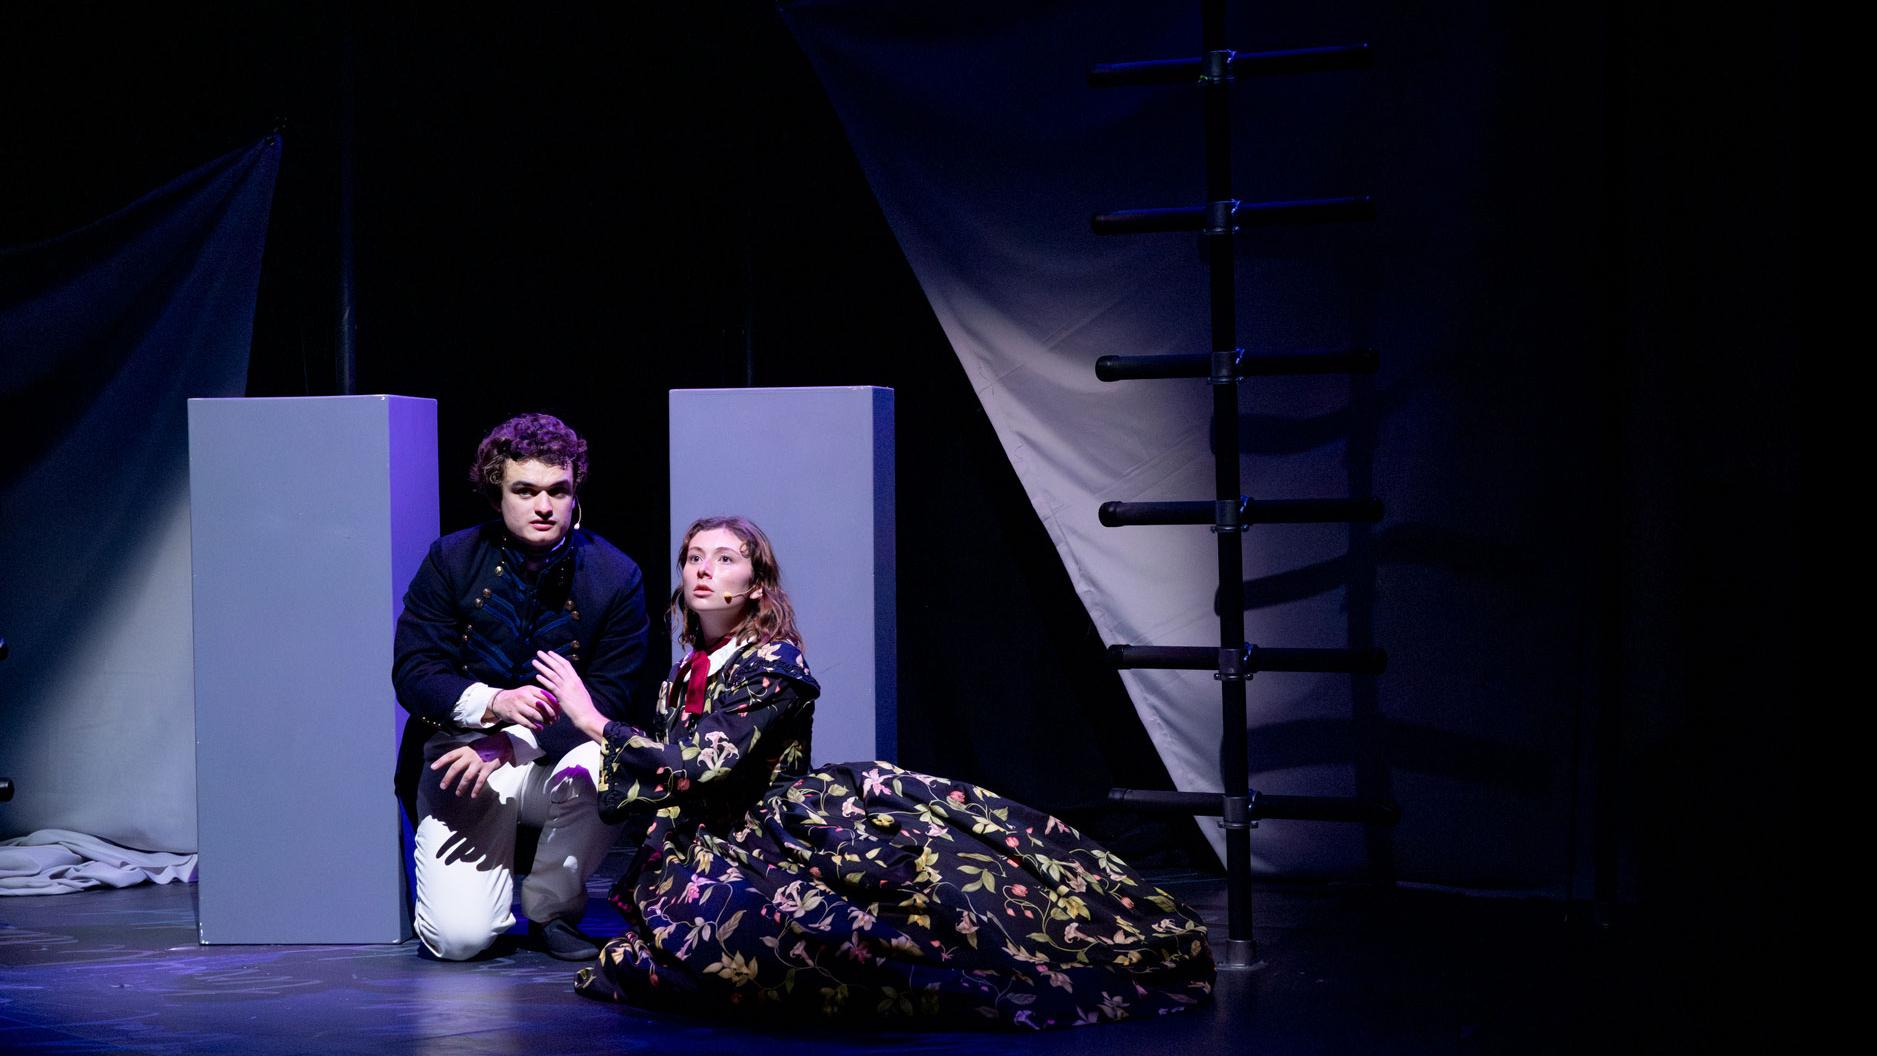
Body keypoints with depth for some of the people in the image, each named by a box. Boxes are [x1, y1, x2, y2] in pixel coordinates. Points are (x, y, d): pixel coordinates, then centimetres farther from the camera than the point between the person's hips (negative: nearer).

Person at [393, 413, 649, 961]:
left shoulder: (616, 576, -5)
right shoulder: (451, 561, -3)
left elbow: (608, 698, -8)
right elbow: (412, 673, -7)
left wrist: (508, 745, -21)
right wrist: (495, 703, -27)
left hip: (556, 756, 1)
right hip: (459, 754, 0)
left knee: (595, 766, -38)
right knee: (458, 937, -20)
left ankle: (552, 908, -7)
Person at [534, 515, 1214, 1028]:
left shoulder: (777, 662, -5)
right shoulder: (679, 685, 18)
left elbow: (699, 766, -15)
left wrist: (598, 722, -7)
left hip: (785, 824, -4)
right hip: (706, 849, 4)